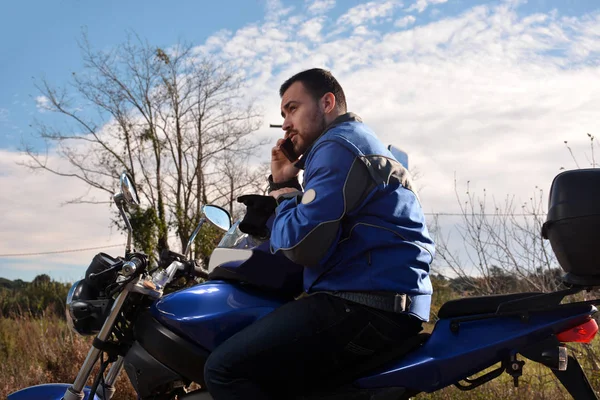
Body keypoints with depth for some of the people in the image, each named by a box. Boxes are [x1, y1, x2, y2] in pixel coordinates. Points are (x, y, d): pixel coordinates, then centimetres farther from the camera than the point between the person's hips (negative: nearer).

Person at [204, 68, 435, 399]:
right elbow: (315, 225, 25)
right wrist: (283, 184, 13)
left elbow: (301, 244, -19)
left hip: (364, 306, -11)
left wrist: (285, 201, 0)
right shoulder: (364, 144, 25)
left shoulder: (337, 147, -9)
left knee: (225, 370, -17)